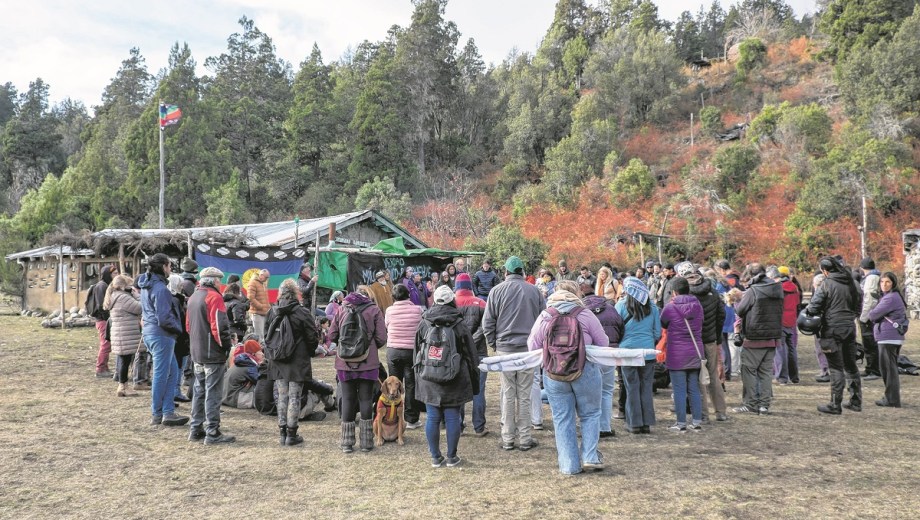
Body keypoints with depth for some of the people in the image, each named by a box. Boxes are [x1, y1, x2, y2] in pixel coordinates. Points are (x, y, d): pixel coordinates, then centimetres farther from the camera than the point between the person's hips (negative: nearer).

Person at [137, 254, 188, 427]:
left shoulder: (146, 286, 13)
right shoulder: (160, 288, -18)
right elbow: (164, 318, -21)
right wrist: (179, 329, -5)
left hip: (149, 332, 10)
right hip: (161, 336, -10)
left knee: (172, 372, 13)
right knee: (161, 375, 1)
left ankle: (168, 412, 14)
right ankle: (157, 415, 11)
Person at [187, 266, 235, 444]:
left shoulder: (193, 297, 14)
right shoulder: (214, 297, -14)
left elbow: (188, 325, 19)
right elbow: (220, 326, -21)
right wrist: (227, 345, -11)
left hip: (197, 353, 9)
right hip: (213, 355, -9)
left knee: (199, 391, 16)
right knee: (213, 394, -4)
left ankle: (196, 429, 22)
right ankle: (212, 433, -1)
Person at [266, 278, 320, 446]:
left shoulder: (272, 312, 1)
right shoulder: (302, 312, -12)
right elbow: (312, 337, -7)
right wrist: (310, 352, 11)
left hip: (278, 362, 4)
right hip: (298, 362, -4)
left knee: (282, 396, 12)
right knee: (294, 397, 2)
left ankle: (282, 432, 16)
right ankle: (291, 434, 6)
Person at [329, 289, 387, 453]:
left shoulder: (342, 310, 6)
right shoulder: (374, 310, 0)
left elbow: (332, 335, 6)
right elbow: (381, 338, -6)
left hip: (345, 363, 2)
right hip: (368, 363, -1)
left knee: (347, 400, 9)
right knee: (366, 399, 7)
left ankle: (347, 443, 14)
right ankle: (366, 442, 12)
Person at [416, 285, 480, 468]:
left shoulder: (424, 324, 3)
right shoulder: (459, 325, -4)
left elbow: (417, 352, 11)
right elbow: (470, 355, -1)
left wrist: (419, 376, 21)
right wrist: (474, 383, 7)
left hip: (429, 380, 2)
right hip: (455, 381, -2)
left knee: (432, 418, 7)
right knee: (452, 418, 5)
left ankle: (435, 457, 14)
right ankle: (452, 457, 12)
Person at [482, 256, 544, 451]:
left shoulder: (497, 290, -2)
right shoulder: (534, 291, 0)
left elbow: (487, 322, 0)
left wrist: (493, 344, 11)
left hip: (505, 349, 0)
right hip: (529, 349, 0)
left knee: (508, 395, 7)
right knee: (525, 395, 5)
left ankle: (507, 439, 11)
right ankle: (525, 439, 10)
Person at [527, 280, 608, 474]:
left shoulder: (543, 317, 1)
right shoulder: (586, 315, -5)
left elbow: (533, 347, 5)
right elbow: (603, 343, 0)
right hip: (586, 371, -1)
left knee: (562, 419, 9)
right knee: (590, 414, 16)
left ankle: (569, 465, 13)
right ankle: (590, 456, 10)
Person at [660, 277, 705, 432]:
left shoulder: (670, 307, -11)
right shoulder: (697, 305, 3)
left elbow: (662, 324, 5)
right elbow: (700, 325, 13)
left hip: (677, 354, -5)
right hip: (696, 353, 5)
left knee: (680, 390, 1)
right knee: (694, 389, 11)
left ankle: (681, 423, 4)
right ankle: (697, 422, 15)